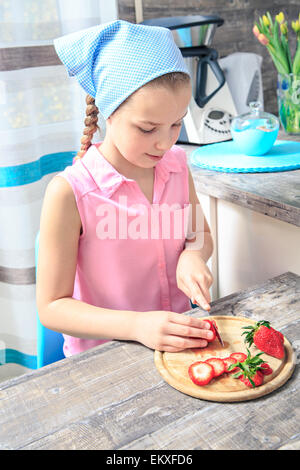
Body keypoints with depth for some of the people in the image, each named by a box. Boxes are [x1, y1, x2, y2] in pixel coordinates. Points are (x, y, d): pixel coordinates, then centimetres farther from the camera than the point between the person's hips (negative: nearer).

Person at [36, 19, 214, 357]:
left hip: (176, 339, 3)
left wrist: (193, 256, -10)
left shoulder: (176, 165, -2)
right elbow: (51, 307, -15)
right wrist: (137, 326, -28)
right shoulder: (69, 192, -19)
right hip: (103, 354, -2)